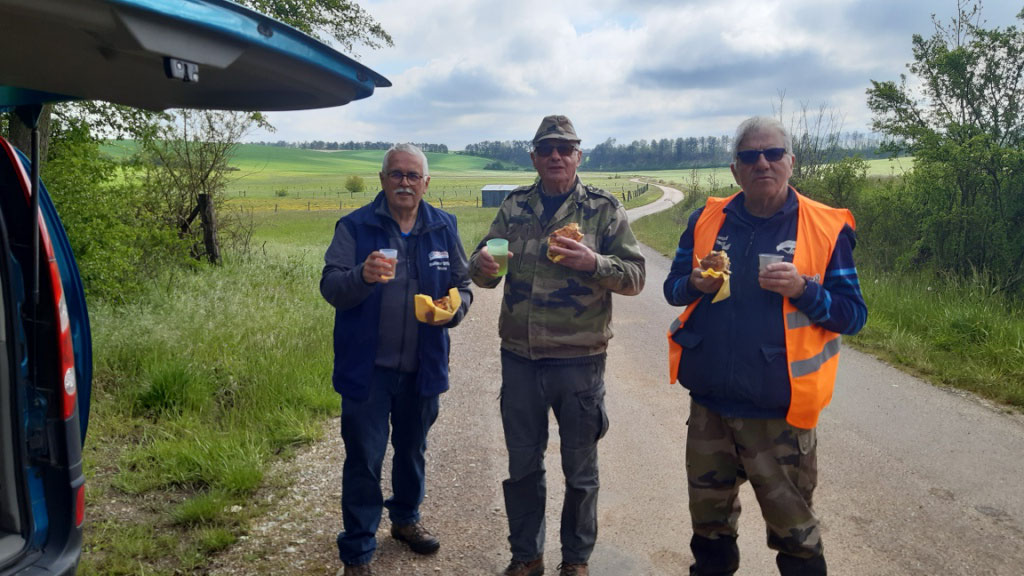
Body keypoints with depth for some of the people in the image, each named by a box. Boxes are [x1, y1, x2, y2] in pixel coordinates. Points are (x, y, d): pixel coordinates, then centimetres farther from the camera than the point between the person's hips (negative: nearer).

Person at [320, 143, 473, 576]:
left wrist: (453, 309, -12)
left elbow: (462, 285, 10)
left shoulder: (443, 227, 3)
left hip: (422, 366, 4)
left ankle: (405, 519, 45)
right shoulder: (355, 227, -6)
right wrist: (363, 276, -35)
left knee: (412, 450, 21)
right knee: (364, 462, 3)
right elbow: (330, 287, -14)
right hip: (367, 366, -3)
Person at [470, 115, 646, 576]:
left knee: (580, 469, 13)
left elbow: (635, 276, -5)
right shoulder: (514, 207, 5)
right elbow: (482, 272, 5)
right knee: (522, 464, 15)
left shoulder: (603, 209, -3)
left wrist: (594, 263, -24)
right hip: (520, 359, 3)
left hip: (579, 362, -2)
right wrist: (483, 265, -19)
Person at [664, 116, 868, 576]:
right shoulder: (707, 220, 3)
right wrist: (695, 285, -12)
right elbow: (673, 287, 10)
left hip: (779, 412, -3)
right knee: (709, 522, 20)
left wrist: (803, 290, -21)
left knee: (793, 531, 10)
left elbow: (853, 314, -4)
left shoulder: (827, 228, -5)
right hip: (709, 402, 3)